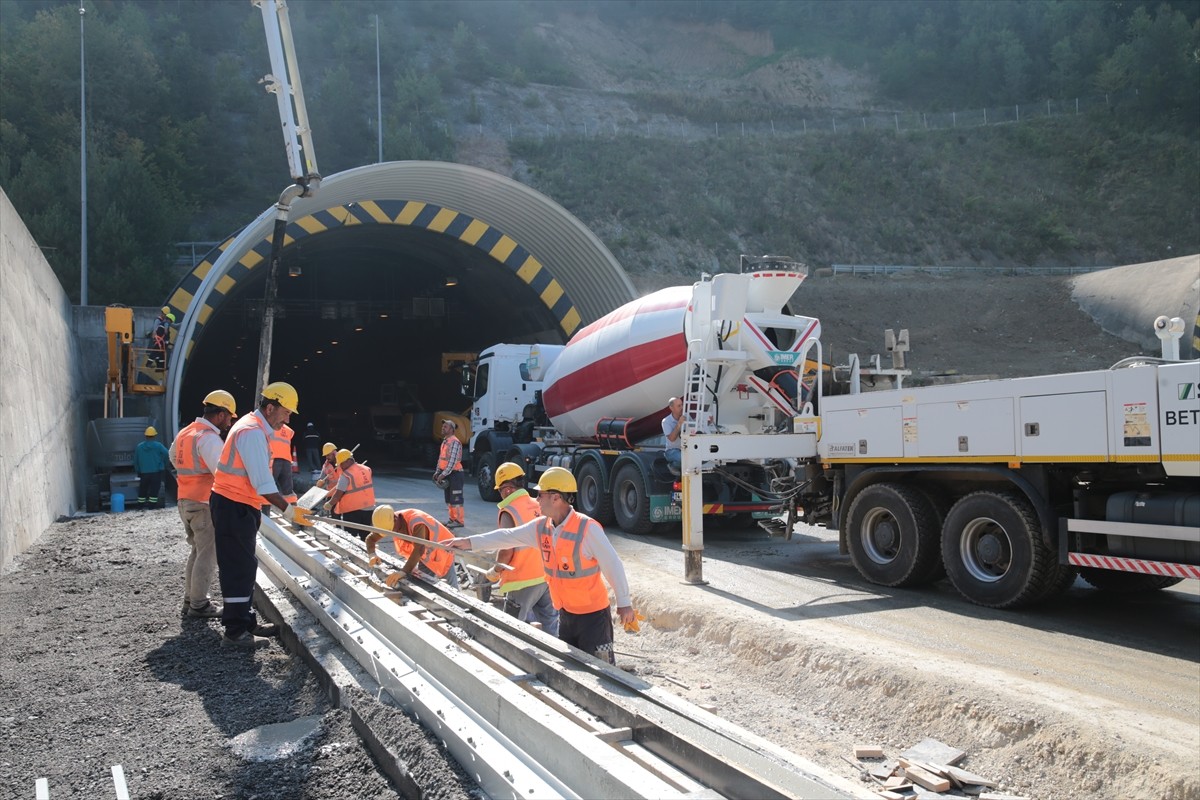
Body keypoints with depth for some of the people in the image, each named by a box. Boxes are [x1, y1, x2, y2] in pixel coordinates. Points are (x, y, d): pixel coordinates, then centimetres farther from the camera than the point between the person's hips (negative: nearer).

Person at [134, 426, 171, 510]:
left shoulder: (139, 447, 3)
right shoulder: (158, 445, -8)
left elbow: (136, 461, 9)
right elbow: (167, 455, -12)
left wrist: (138, 471, 19)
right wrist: (165, 465, 5)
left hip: (144, 472, 3)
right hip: (156, 472, -3)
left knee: (142, 490, 14)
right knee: (154, 490, 0)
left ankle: (140, 506, 19)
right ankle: (152, 505, -2)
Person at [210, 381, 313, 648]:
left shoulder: (253, 428, 16)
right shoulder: (252, 431, -18)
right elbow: (263, 482, -22)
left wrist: (284, 502, 17)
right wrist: (288, 510, -21)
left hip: (239, 507, 11)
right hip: (233, 507, -11)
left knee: (244, 566, 15)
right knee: (238, 568, -7)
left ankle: (246, 622, 23)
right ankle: (235, 632, -2)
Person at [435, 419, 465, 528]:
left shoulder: (454, 442, -16)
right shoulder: (445, 441, 15)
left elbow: (453, 461, -21)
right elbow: (441, 458, 20)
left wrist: (444, 474, -22)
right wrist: (437, 472, 12)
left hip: (454, 474, -10)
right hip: (446, 473, 10)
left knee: (455, 498, -8)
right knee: (448, 498, 13)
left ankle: (459, 520, -4)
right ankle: (452, 518, 21)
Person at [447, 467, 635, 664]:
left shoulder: (588, 528, -22)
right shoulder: (541, 527, 0)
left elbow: (612, 565, -18)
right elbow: (508, 536, 6)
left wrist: (624, 602, -14)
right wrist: (469, 542, 2)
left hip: (592, 613, -7)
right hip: (566, 612, 8)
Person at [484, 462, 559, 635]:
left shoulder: (509, 512, -14)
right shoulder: (539, 506, 5)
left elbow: (506, 551, -16)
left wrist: (494, 573, 0)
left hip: (523, 582, -6)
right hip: (547, 576, 7)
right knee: (550, 628, 14)